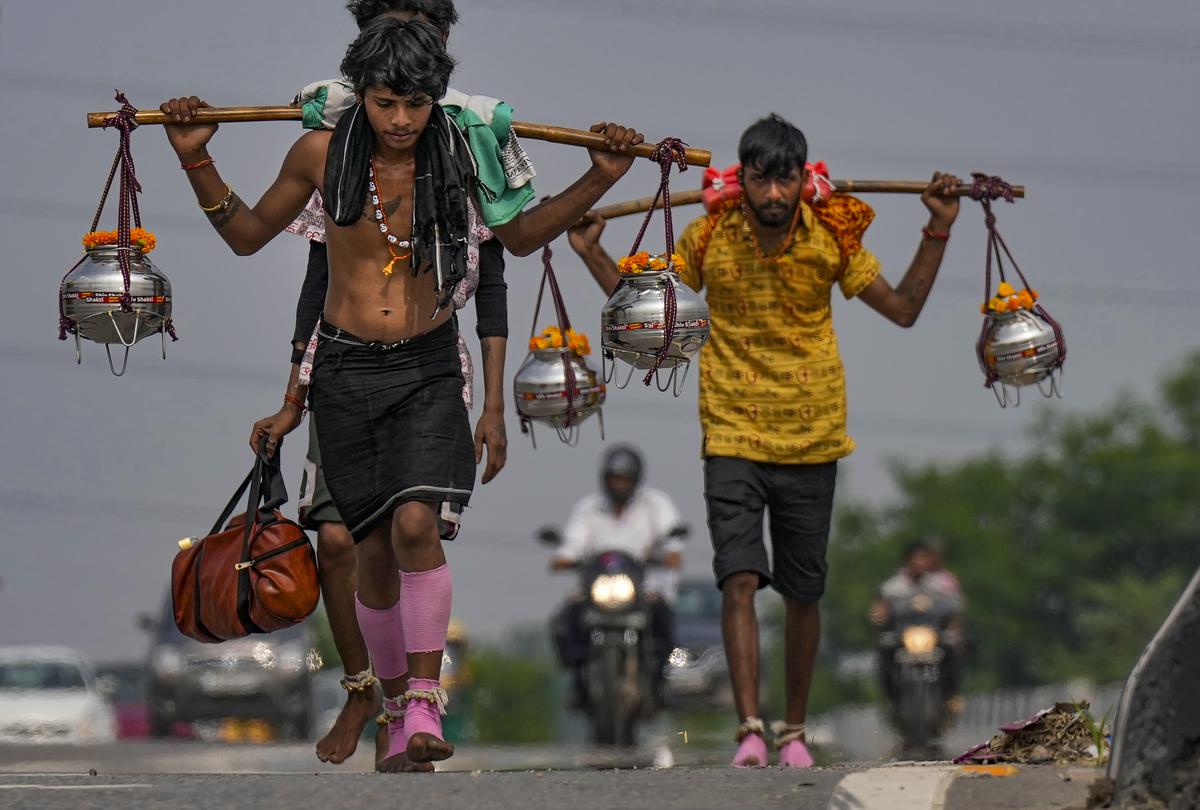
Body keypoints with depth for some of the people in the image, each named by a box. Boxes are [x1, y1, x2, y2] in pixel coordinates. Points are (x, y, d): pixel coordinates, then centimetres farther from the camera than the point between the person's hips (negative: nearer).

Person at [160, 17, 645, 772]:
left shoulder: (459, 156, -6)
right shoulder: (323, 152, -6)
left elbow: (521, 236, 13)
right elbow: (249, 234, 9)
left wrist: (599, 180, 3)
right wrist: (196, 160, -3)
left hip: (428, 368, -1)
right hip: (346, 368, 1)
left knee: (416, 524, -21)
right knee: (374, 551, 3)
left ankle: (427, 701, -14)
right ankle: (399, 710, 19)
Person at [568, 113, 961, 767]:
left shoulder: (832, 239, -4)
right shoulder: (709, 239, -5)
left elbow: (904, 309, 8)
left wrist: (938, 232, 0)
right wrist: (592, 255, -2)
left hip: (812, 440, 1)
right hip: (732, 436, -1)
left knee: (804, 592, 9)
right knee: (739, 579, -16)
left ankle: (794, 731, 23)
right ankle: (750, 731, -20)